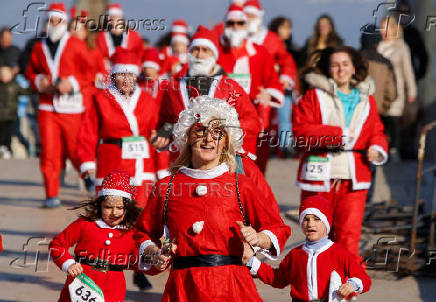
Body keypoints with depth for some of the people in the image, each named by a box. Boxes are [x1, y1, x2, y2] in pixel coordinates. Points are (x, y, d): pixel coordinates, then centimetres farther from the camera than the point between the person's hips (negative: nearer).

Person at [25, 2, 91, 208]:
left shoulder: (76, 45, 2)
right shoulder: (39, 48, 12)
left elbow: (90, 72, 1)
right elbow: (31, 73, 22)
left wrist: (73, 84, -12)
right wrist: (39, 82, 1)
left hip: (72, 107, -2)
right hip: (47, 107, 2)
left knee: (76, 149, 2)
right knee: (49, 151, -5)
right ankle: (52, 194, 0)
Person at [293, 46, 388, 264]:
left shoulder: (366, 99, 14)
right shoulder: (315, 96, 3)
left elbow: (376, 131, 21)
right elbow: (301, 130, -8)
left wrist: (376, 148, -2)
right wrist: (337, 134, -15)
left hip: (354, 179, 2)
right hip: (319, 175, -2)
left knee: (349, 234, -7)